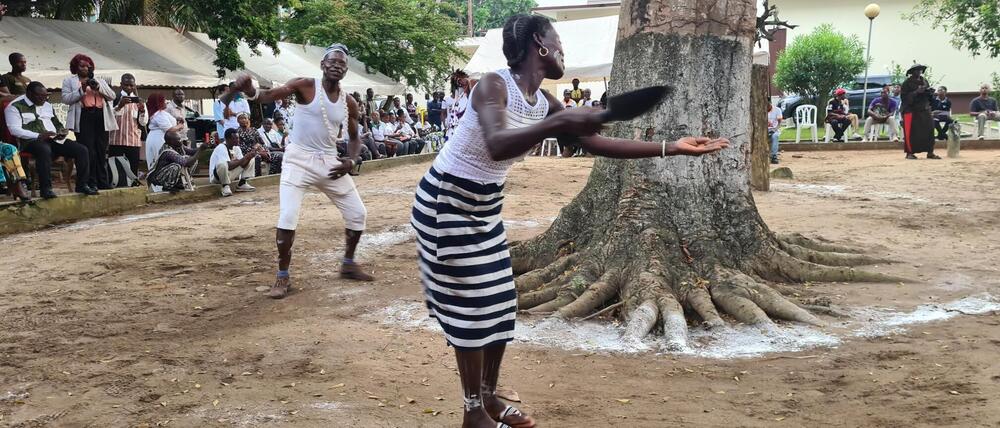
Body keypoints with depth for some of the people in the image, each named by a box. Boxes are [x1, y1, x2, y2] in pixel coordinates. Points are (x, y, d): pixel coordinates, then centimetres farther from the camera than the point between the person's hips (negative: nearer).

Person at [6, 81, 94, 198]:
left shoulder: (47, 105, 23)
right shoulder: (15, 106, 0)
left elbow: (57, 123, 33)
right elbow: (15, 130, -12)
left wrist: (62, 131, 7)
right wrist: (39, 136, -22)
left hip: (55, 139, 7)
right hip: (32, 141, -7)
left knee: (82, 150, -12)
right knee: (44, 150, -42)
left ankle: (82, 185, -5)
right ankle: (46, 188, -35)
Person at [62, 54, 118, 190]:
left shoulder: (100, 81, 24)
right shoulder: (69, 81, 14)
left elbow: (112, 96, 12)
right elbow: (66, 99, 0)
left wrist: (98, 88, -5)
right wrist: (82, 90, -11)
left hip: (101, 117, 4)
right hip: (84, 118, -4)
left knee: (102, 152, 3)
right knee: (88, 152, -11)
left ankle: (103, 183, 7)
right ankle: (89, 183, -8)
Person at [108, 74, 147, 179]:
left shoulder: (138, 100, 13)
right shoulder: (114, 98, 5)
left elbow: (143, 123, 9)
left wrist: (142, 111, -10)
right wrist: (119, 106, -20)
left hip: (134, 140, 2)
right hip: (116, 139, -2)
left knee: (133, 168, -4)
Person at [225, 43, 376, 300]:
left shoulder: (349, 103, 2)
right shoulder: (305, 86, -12)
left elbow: (354, 138, 13)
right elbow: (270, 95, -23)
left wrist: (351, 161, -8)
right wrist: (249, 90, -46)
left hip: (330, 162, 5)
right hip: (299, 160, -5)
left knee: (358, 213, 10)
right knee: (287, 218, -17)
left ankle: (348, 264, 31)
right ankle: (283, 277, -1)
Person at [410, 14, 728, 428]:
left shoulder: (544, 103, 0)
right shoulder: (494, 85, -23)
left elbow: (597, 143, 0)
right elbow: (497, 146, -41)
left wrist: (670, 148, -4)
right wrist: (559, 123, -51)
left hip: (486, 205, 8)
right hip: (446, 201, -8)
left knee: (500, 301, 10)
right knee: (471, 304, -4)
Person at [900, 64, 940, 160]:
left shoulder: (924, 81, 14)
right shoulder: (907, 83, -4)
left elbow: (928, 96, 20)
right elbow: (904, 97, -13)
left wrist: (930, 91, -2)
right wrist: (916, 92, -21)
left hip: (924, 110, 5)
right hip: (911, 110, -5)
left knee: (929, 130, -2)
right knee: (911, 133, -6)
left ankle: (930, 153, 2)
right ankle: (909, 153, 3)